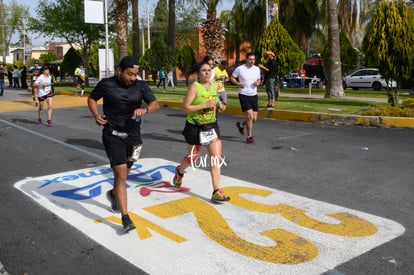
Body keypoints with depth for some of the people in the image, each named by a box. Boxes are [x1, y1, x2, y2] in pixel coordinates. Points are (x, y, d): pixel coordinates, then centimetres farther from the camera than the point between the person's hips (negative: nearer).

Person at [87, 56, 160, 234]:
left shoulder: (141, 86, -1)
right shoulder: (106, 84, -6)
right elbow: (91, 98, 8)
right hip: (113, 135, -4)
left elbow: (155, 104, -2)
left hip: (133, 135, 4)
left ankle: (113, 194, 52)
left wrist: (145, 110, -24)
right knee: (121, 174, -13)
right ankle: (125, 218, -7)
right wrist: (96, 115, -9)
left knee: (124, 172, 20)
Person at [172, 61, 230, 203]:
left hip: (211, 125, 5)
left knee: (216, 157, -6)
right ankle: (180, 171, 48)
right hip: (195, 127, -5)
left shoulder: (214, 86, 5)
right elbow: (185, 107, -21)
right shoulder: (194, 87, -15)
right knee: (193, 156, 12)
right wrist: (205, 105, -27)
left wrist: (220, 105, 1)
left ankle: (216, 191, -2)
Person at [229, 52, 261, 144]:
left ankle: (241, 125, 36)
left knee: (254, 118, 6)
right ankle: (249, 137, 1)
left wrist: (258, 82, -6)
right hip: (244, 95, -5)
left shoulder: (257, 69, 5)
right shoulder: (240, 69, -8)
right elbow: (231, 78, 2)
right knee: (250, 116, -14)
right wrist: (238, 83, -16)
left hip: (254, 95, 5)